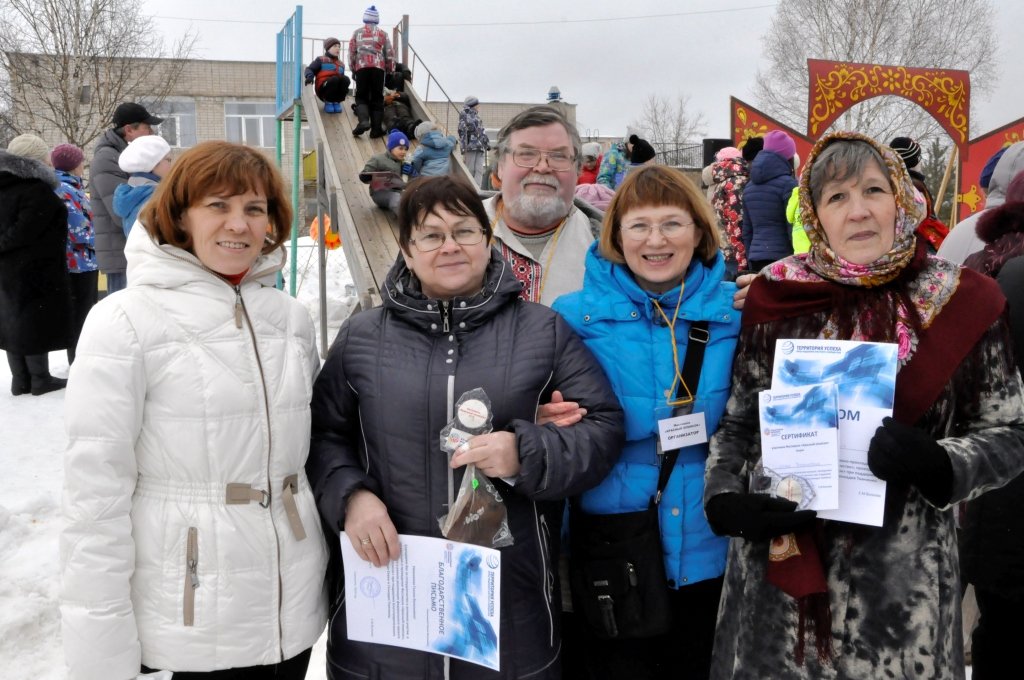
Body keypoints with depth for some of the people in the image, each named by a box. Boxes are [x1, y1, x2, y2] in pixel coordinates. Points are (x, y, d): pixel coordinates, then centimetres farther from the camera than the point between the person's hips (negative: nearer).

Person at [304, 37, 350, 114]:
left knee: (345, 79, -27)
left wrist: (344, 89, 8)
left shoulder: (341, 64, 26)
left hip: (336, 93, 4)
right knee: (335, 79, -35)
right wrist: (309, 76, -21)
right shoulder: (321, 60, 13)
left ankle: (336, 102, -11)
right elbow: (309, 69, 1)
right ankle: (328, 102, -15)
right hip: (323, 89, -3)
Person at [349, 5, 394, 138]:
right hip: (378, 67, 0)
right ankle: (376, 129, 2)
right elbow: (389, 54, 11)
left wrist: (353, 69, 21)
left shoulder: (357, 33, 12)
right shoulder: (383, 34, 11)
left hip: (361, 67, 0)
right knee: (377, 99, 6)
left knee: (361, 97, 7)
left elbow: (351, 52, 10)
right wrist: (390, 70, 21)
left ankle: (363, 121, -20)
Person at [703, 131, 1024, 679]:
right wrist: (722, 500, -10)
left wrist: (934, 463, -18)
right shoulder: (778, 299, -2)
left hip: (902, 573, 0)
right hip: (780, 570, 1)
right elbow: (735, 423, 6)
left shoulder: (958, 302, -4)